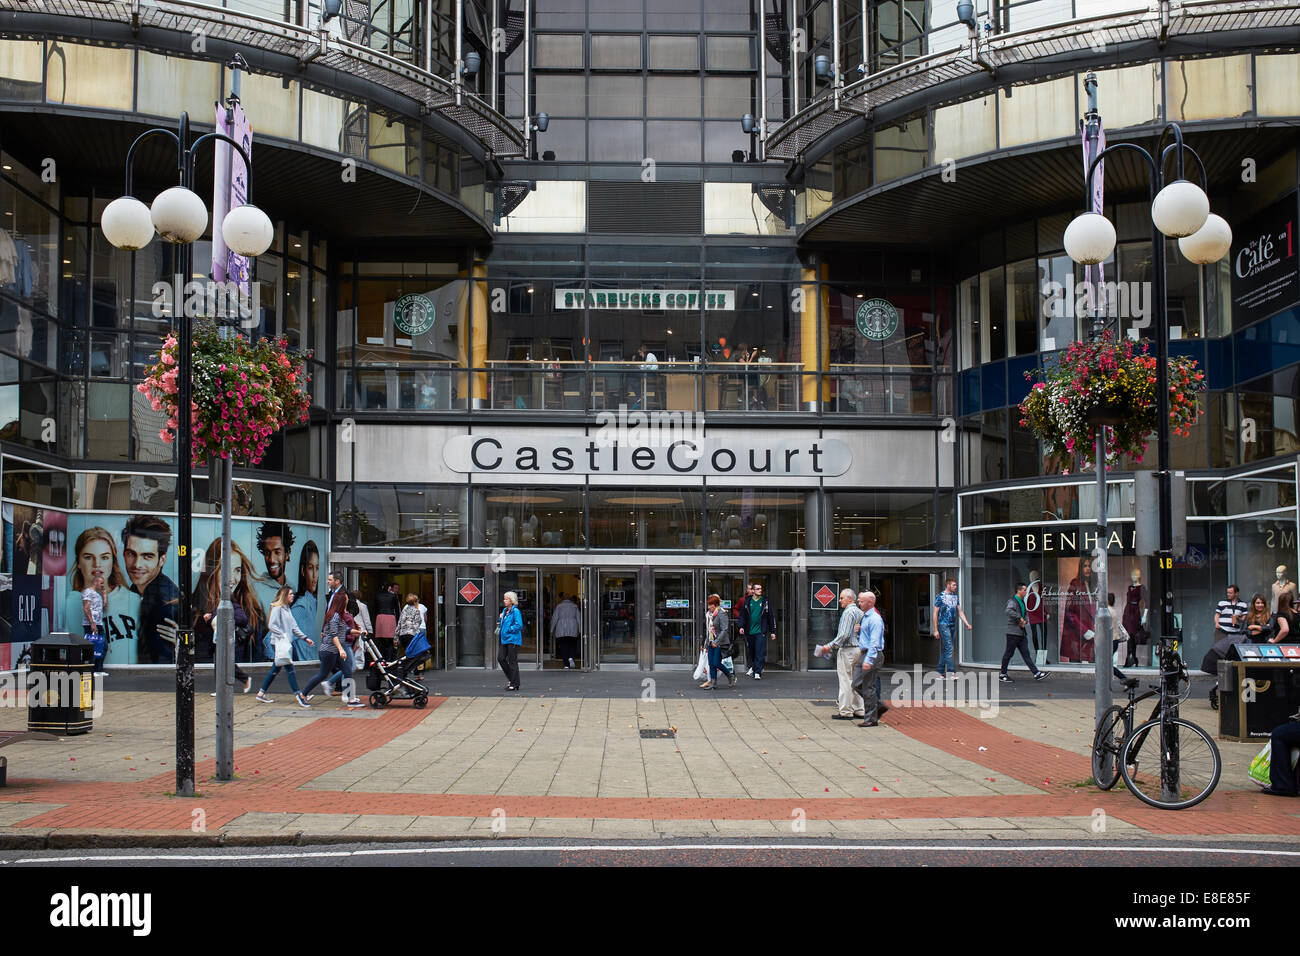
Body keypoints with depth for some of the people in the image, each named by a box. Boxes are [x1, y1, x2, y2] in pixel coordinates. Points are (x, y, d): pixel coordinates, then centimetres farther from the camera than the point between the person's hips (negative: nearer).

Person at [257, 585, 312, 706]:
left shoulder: (287, 609, 17)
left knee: (275, 669, 13)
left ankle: (261, 693, 20)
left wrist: (305, 638, 12)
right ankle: (299, 695, -13)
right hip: (279, 643, -10)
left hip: (286, 643, 10)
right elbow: (271, 625, -16)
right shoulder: (277, 608, -10)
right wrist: (282, 635, -22)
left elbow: (294, 627, 19)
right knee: (289, 669, -11)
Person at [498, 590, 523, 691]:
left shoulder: (515, 611, -12)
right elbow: (501, 622, 23)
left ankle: (515, 684, 3)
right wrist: (500, 618, 4)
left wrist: (509, 630, -15)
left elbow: (519, 625, -17)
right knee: (500, 658, 5)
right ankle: (510, 678, 21)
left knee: (512, 661, -4)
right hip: (505, 639, 8)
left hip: (513, 639, -8)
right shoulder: (504, 610, 14)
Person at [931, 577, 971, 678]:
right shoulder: (940, 596, -5)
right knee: (949, 648, -13)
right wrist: (935, 630, -10)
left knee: (944, 649, 9)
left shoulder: (955, 596, 14)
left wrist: (967, 623, 2)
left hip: (952, 625, 6)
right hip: (943, 625, -6)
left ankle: (941, 672, 13)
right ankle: (951, 671, -15)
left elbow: (960, 611, 16)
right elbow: (935, 613, -6)